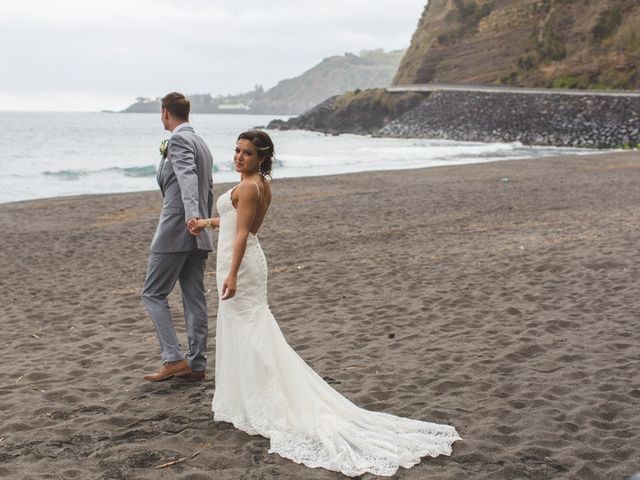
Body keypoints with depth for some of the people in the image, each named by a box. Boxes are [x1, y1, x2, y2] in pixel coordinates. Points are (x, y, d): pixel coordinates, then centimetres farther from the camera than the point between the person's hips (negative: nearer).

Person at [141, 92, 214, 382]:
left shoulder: (178, 140, -11)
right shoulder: (202, 144, 18)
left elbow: (188, 177, -30)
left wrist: (191, 215, -44)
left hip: (175, 231, -9)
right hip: (198, 235, 9)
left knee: (153, 294, 1)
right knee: (194, 298, 9)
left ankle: (173, 359, -5)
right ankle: (196, 365, 12)